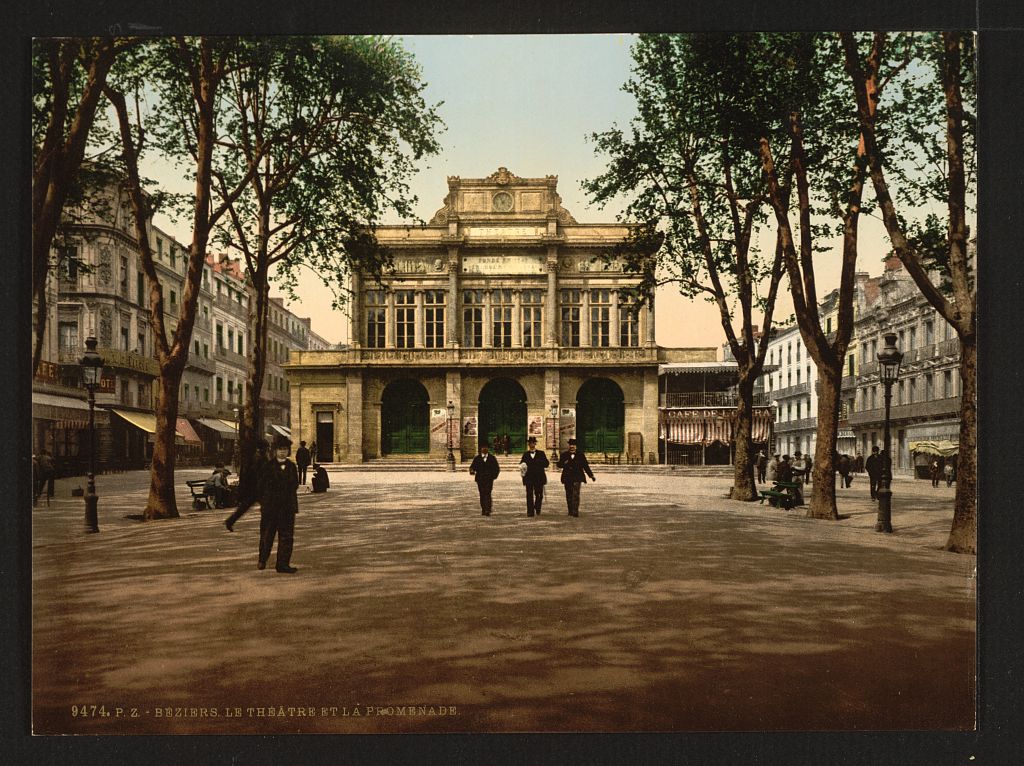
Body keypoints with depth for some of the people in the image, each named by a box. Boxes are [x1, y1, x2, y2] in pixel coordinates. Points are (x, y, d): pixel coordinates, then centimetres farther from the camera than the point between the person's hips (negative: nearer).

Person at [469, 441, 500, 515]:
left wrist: (494, 476, -1)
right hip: (480, 480, 2)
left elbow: (497, 468, 12)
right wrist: (472, 471, -20)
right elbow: (472, 467, 2)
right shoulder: (477, 458, 10)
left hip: (489, 479, -2)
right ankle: (483, 510, 8)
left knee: (487, 494, -15)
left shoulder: (492, 458, 9)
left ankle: (488, 510, -18)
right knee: (482, 495, 1)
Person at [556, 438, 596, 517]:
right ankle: (570, 511, 21)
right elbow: (558, 464, 4)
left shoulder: (581, 455, 8)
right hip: (567, 478, 2)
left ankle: (575, 511, -18)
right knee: (569, 495, 8)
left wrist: (591, 476, 4)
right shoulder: (564, 455, 10)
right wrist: (564, 463, -18)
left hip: (577, 478, -2)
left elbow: (586, 466, 10)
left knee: (576, 494, -14)